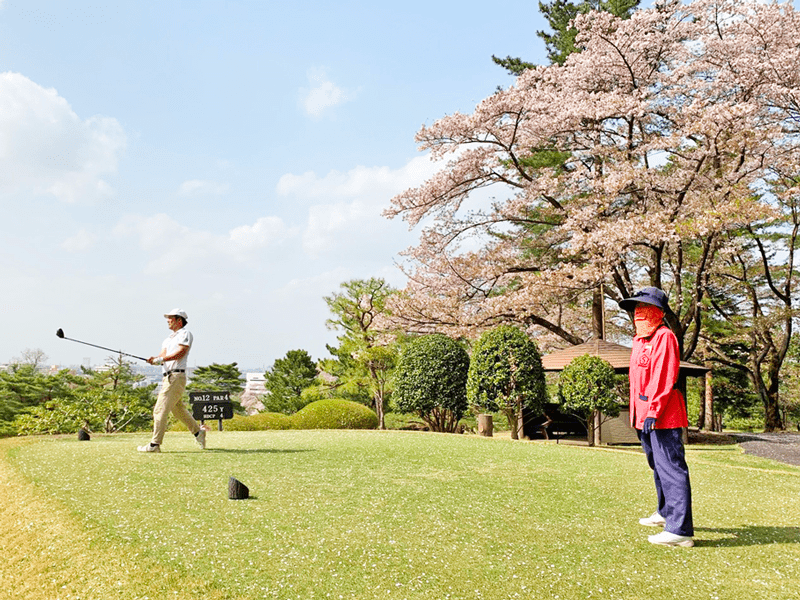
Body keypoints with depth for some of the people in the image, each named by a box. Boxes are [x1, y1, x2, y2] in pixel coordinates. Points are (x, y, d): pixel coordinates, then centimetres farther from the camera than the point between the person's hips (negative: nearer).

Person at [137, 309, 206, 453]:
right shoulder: (169, 338, 23)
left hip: (176, 376, -9)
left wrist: (161, 359, -24)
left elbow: (181, 352, -17)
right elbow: (163, 354, 10)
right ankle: (198, 432, 29)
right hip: (168, 376, 9)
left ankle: (154, 444, -10)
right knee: (178, 409, 17)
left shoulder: (185, 334, -3)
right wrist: (155, 359, -13)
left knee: (161, 409, -12)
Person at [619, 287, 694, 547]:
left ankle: (680, 530, -11)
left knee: (671, 469, -11)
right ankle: (666, 513, 38)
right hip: (644, 417, 11)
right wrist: (637, 413, 19)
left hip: (663, 417, -10)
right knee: (658, 467, 22)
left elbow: (664, 379, -19)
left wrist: (653, 411, -23)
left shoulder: (664, 336, -12)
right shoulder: (639, 340, 18)